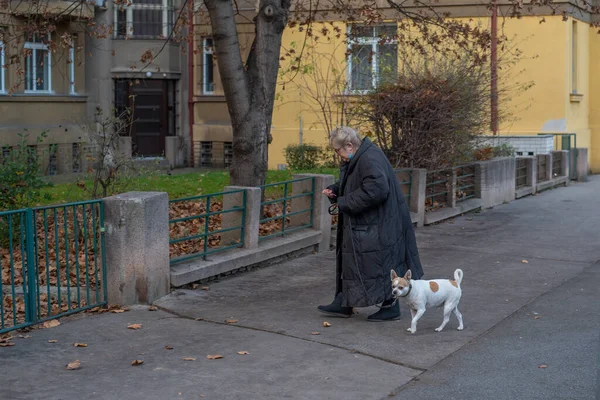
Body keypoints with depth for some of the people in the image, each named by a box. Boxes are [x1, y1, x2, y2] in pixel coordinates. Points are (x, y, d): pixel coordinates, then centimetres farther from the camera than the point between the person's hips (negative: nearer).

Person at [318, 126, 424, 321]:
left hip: (376, 226, -11)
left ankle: (391, 306, 13)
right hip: (362, 225, 11)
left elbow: (376, 189, -33)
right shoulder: (357, 158, 10)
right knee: (351, 260, 15)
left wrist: (345, 202, -24)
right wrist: (334, 191, 4)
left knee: (380, 264, 0)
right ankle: (343, 304, 23)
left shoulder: (369, 160, -24)